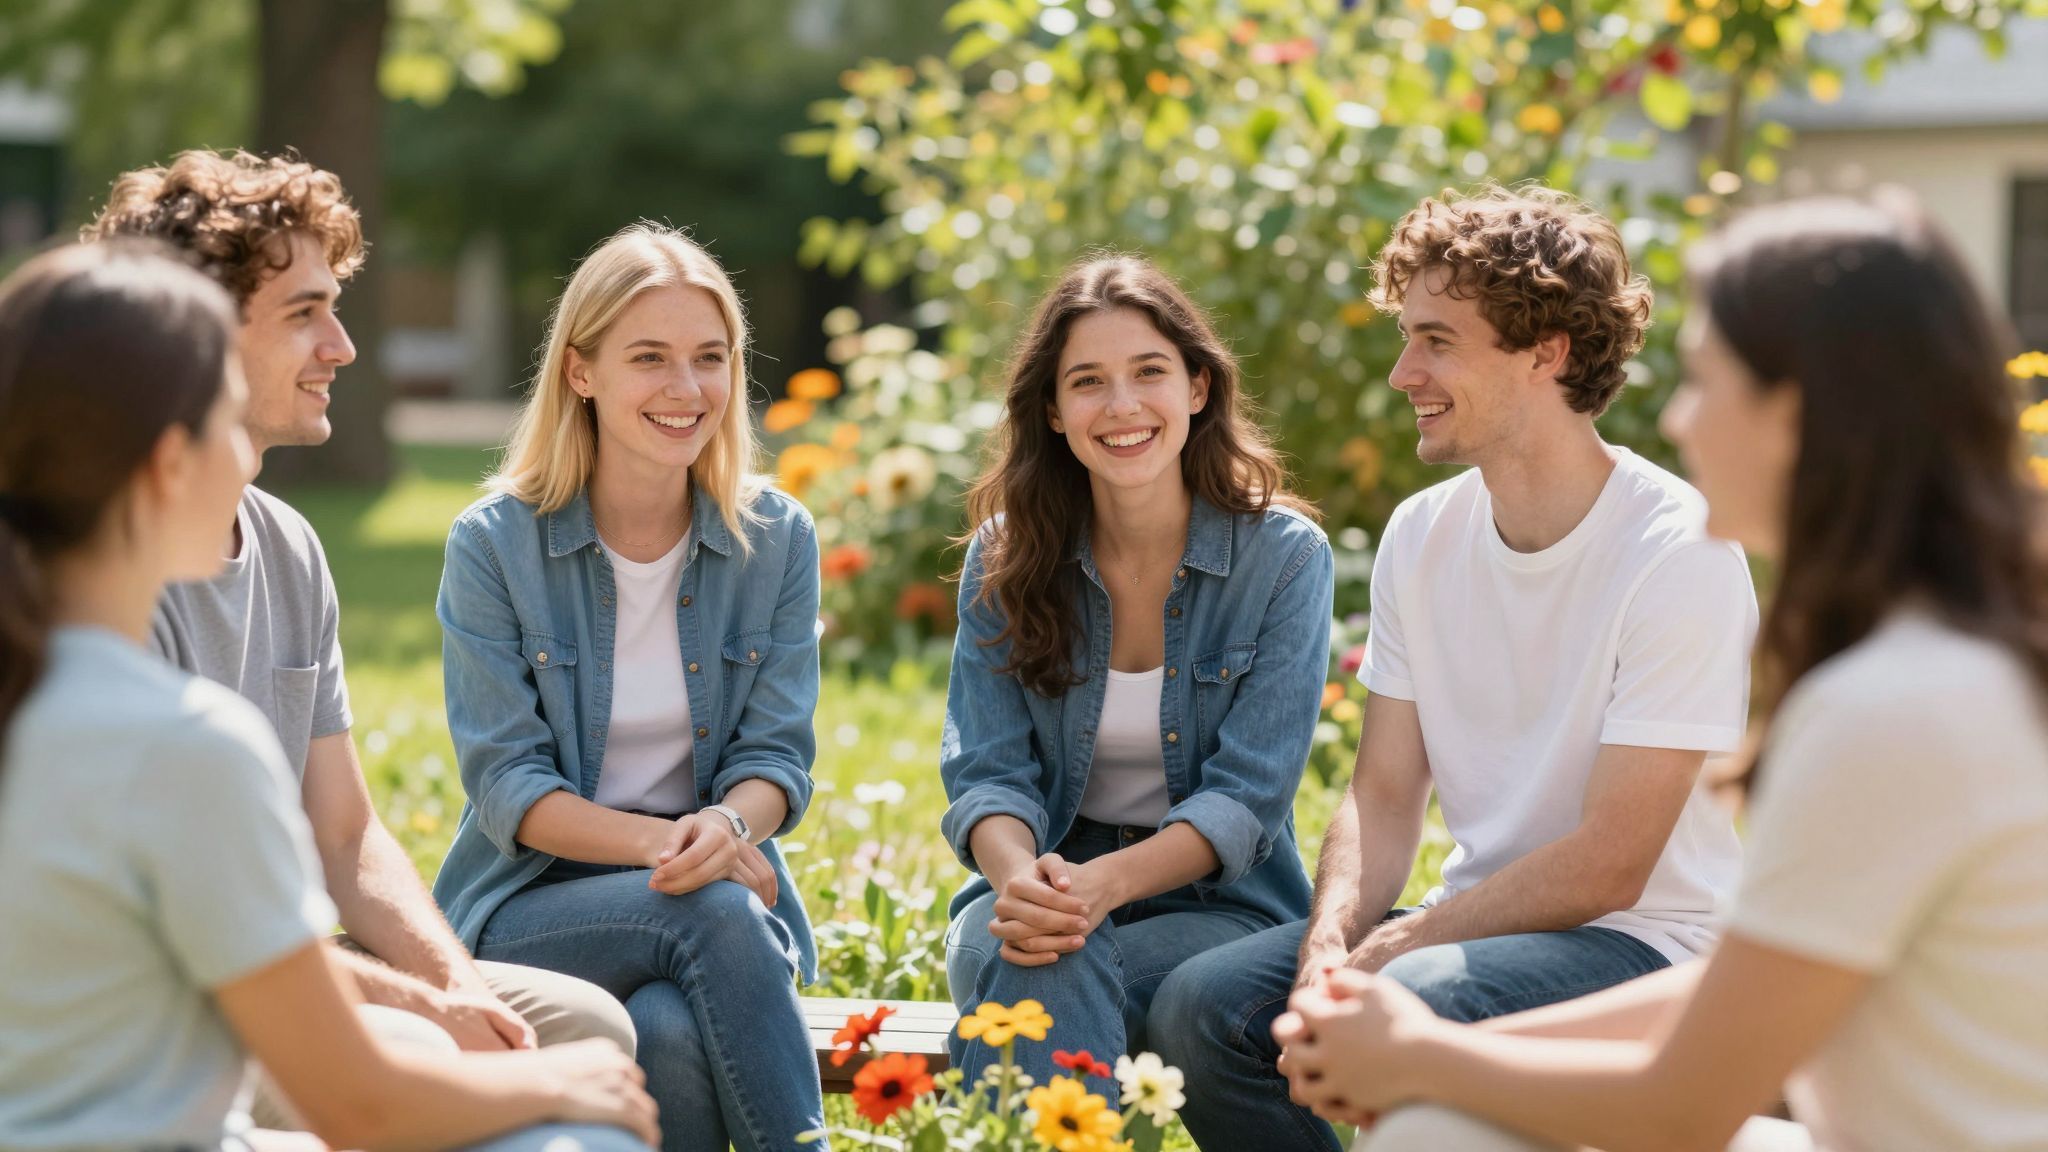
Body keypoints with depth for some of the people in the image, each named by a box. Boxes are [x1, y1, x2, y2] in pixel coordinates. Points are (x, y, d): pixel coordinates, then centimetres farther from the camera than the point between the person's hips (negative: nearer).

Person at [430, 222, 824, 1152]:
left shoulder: (777, 538, 4)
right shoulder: (493, 543, -4)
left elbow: (776, 754, 1)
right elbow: (505, 782, -7)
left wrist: (724, 826, -24)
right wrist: (657, 842, -24)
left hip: (725, 891, 1)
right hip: (530, 907, -1)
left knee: (675, 1033, -34)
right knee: (713, 913, -33)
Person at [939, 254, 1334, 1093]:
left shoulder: (1284, 557, -4)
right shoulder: (1006, 558, 4)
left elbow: (1248, 796, -11)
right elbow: (987, 772, -3)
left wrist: (1103, 884, -29)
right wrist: (1020, 879, -28)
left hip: (1218, 907, -2)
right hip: (1040, 890, 2)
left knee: (1043, 970, -35)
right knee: (1038, 957, -36)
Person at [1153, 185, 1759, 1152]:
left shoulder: (1678, 555, -16)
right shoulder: (1420, 537, 5)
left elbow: (1608, 866, -18)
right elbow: (1385, 794, 6)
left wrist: (1385, 956, -19)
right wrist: (1329, 948, -13)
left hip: (1642, 940, -6)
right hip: (1477, 919, 6)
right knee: (1202, 1005, -14)